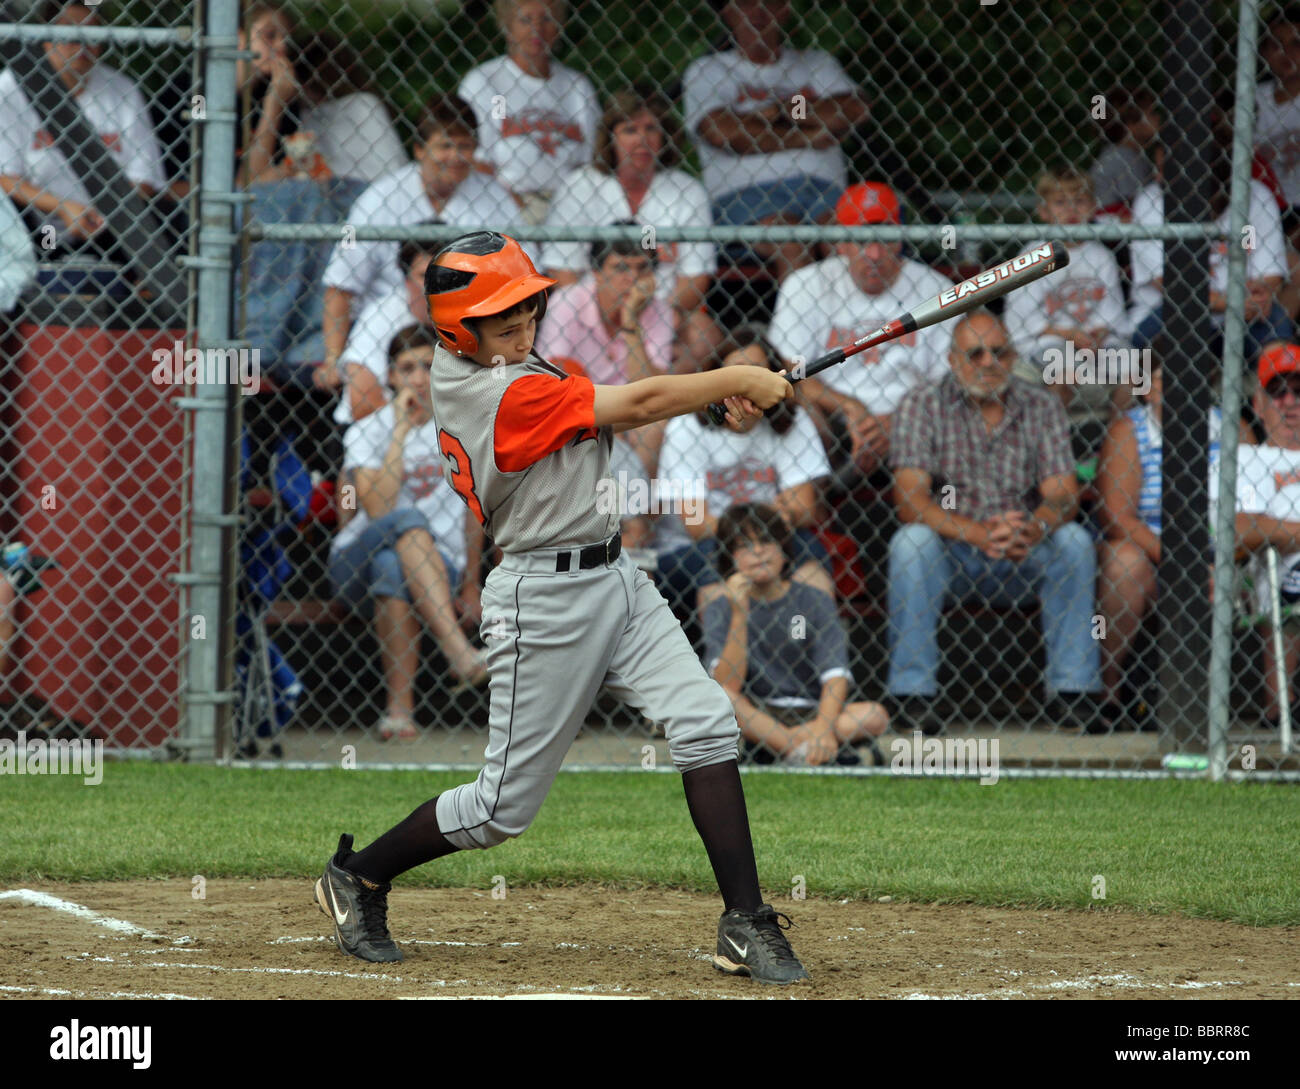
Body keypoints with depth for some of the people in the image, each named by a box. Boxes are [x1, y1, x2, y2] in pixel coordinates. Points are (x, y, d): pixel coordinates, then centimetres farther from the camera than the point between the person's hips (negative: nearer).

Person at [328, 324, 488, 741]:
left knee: (392, 567, -36)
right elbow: (378, 511, -18)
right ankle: (456, 647, -51)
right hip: (355, 564, 0)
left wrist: (470, 584, 14)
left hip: (439, 565, 1)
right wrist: (401, 432, -17)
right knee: (407, 519, -35)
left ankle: (399, 710, -42)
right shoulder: (366, 432, -1)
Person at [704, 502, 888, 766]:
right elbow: (727, 684, -12)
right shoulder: (721, 611, 3)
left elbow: (836, 675, -9)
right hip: (753, 712, 0)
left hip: (811, 712, 0)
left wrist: (824, 727, -27)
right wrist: (739, 615, -18)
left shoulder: (815, 602, 3)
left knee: (876, 716, -25)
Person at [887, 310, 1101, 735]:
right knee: (912, 540, -32)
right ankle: (912, 695, -30)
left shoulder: (1041, 407, 3)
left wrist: (1035, 529, -33)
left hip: (1022, 558, 2)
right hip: (950, 556, -2)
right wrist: (978, 534, -34)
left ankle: (1071, 692, -21)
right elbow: (909, 501, -16)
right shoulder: (923, 406, -4)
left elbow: (1062, 496, -7)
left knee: (1074, 540, -26)